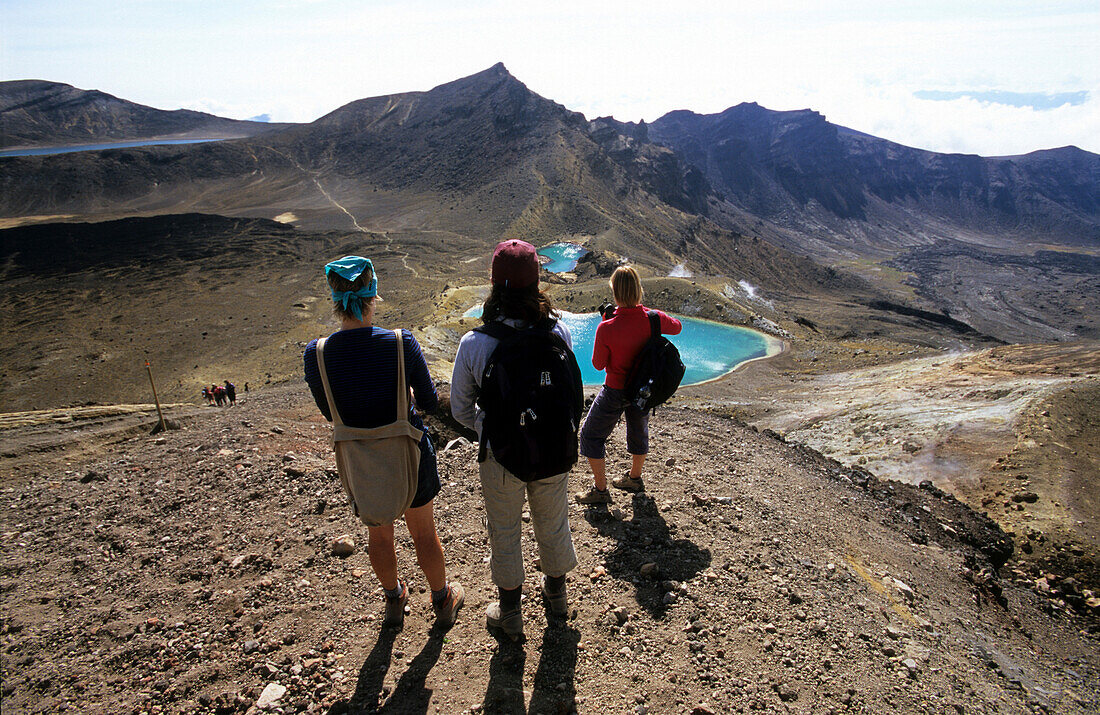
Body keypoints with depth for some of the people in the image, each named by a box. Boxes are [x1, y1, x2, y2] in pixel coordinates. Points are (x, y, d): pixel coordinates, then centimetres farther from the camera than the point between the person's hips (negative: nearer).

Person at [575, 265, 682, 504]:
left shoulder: (607, 328, -27)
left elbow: (598, 364, -12)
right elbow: (677, 327, 8)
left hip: (616, 391, -5)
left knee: (591, 435, 12)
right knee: (638, 432, 27)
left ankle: (600, 490, 17)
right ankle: (634, 478, 48)